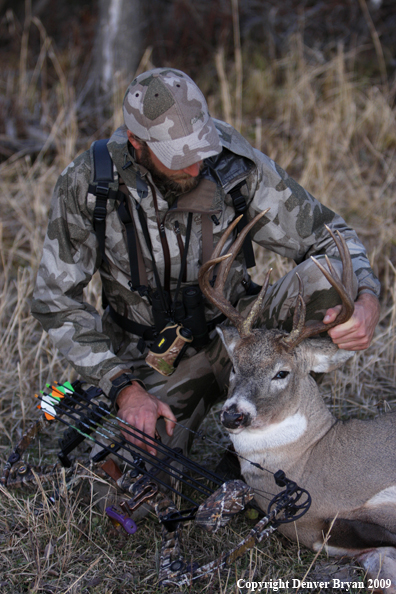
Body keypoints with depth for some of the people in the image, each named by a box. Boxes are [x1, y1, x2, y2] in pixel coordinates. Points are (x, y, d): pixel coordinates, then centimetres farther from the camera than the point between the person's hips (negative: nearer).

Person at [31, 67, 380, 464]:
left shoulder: (238, 166, -19)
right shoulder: (85, 185, -19)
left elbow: (328, 232, -9)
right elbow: (57, 302, -12)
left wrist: (366, 299, -31)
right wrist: (125, 387, -21)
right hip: (152, 356, 0)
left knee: (325, 276, -26)